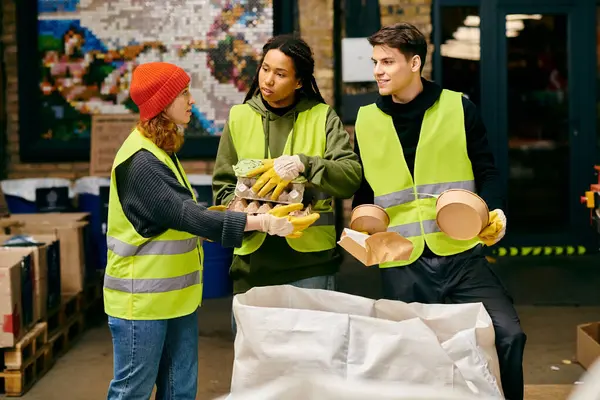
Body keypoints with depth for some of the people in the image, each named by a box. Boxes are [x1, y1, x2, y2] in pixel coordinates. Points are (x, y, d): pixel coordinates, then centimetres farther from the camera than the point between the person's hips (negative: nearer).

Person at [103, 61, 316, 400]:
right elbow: (188, 216, -27)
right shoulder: (141, 160, -20)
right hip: (143, 298, -9)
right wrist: (261, 223, -31)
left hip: (175, 295, 9)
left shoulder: (162, 151, 12)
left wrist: (240, 213, 4)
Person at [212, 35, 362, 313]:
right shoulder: (239, 117, 8)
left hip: (309, 262, -2)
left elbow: (351, 177, -9)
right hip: (253, 261, 2)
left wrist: (301, 164, -24)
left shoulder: (322, 117, 3)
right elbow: (223, 187, 10)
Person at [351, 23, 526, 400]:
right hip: (401, 263, 2)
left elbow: (487, 172, 4)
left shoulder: (459, 108, 2)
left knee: (508, 335, -11)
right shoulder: (367, 120, 9)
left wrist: (496, 211, -13)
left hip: (461, 254, -2)